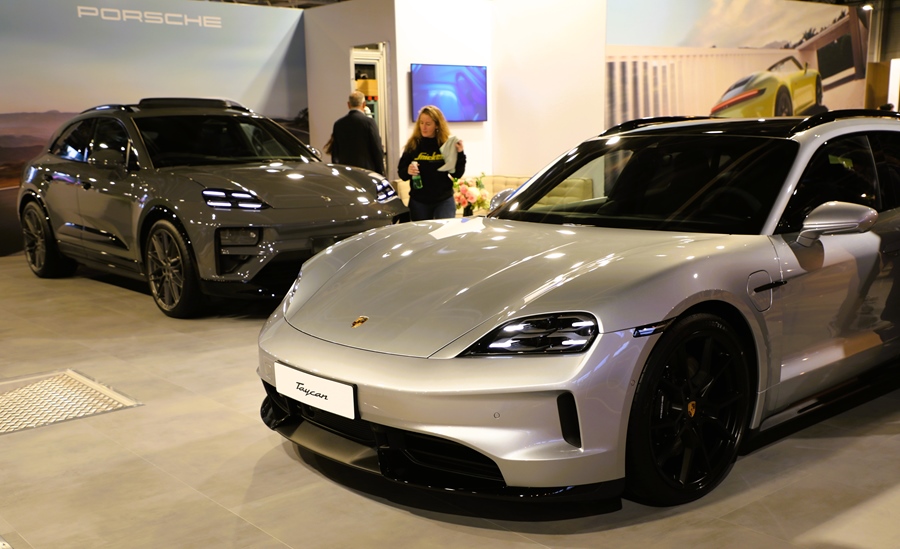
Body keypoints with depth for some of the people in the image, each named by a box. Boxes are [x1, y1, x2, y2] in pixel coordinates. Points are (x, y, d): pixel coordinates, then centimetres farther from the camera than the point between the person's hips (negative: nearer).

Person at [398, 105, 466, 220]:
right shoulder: (413, 145, -2)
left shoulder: (447, 145, -4)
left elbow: (457, 174, -3)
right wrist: (408, 171, -20)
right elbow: (401, 173, 2)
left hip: (444, 201, -1)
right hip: (418, 202, 1)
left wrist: (460, 154, -17)